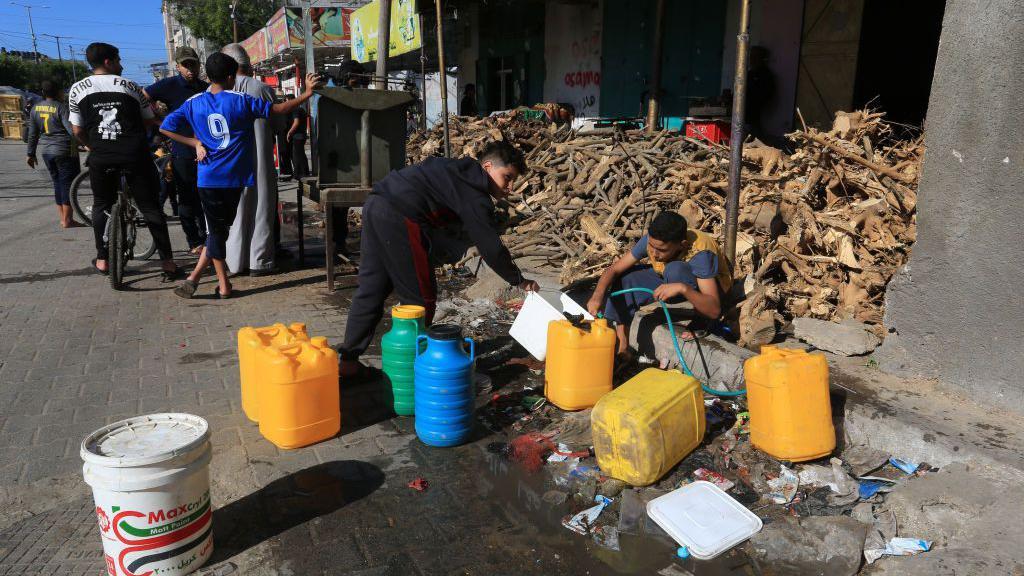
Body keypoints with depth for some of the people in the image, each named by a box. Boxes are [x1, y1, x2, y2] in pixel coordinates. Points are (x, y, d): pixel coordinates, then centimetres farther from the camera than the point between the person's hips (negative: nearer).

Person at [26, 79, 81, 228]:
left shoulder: (35, 108, 9)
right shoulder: (61, 107, -10)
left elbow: (32, 133, 13)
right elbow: (71, 129, -22)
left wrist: (31, 153, 19)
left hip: (46, 151, 6)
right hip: (64, 150, -6)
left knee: (57, 183, 14)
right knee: (68, 183, -1)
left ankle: (62, 217, 16)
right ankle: (67, 220, 0)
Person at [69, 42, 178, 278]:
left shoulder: (77, 89, 6)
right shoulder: (130, 86, 5)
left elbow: (77, 131, 6)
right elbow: (150, 121, 10)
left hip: (100, 157, 2)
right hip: (135, 154, -1)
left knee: (102, 205, 19)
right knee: (150, 206, 5)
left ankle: (102, 259, 21)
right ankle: (166, 260, 2)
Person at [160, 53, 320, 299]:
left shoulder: (194, 103, 3)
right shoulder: (241, 101, -5)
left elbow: (166, 127, 2)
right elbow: (279, 109, -4)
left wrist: (195, 143, 8)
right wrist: (306, 94, 5)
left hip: (208, 178, 2)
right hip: (234, 177, -2)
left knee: (217, 229, 10)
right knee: (219, 229, 12)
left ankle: (223, 284, 12)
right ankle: (195, 277, 10)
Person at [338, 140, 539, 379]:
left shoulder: (460, 172, 23)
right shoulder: (475, 193, -5)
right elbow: (490, 246, -6)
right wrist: (519, 280, 5)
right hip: (400, 216, -10)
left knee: (371, 289, 16)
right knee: (421, 297, 4)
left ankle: (348, 360, 24)